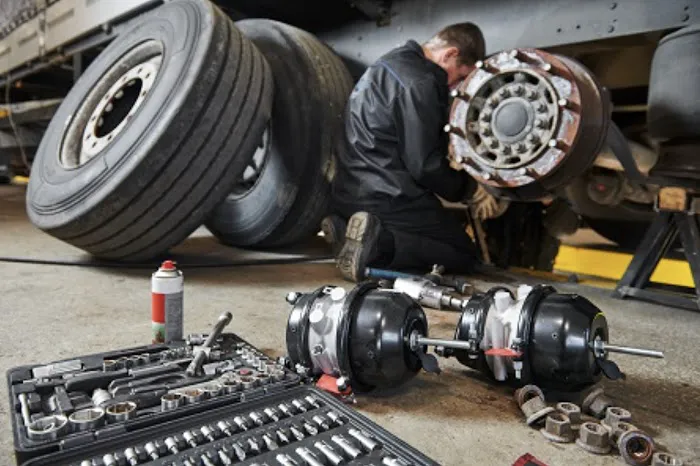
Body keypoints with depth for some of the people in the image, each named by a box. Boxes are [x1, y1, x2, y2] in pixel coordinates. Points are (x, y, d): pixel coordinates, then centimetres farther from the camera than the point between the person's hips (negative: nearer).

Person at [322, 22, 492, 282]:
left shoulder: (394, 63, 15)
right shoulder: (418, 82, -16)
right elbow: (424, 164, -18)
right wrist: (467, 188, 1)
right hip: (388, 200, -9)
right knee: (464, 254, 5)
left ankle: (347, 228, 4)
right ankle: (377, 244, -16)